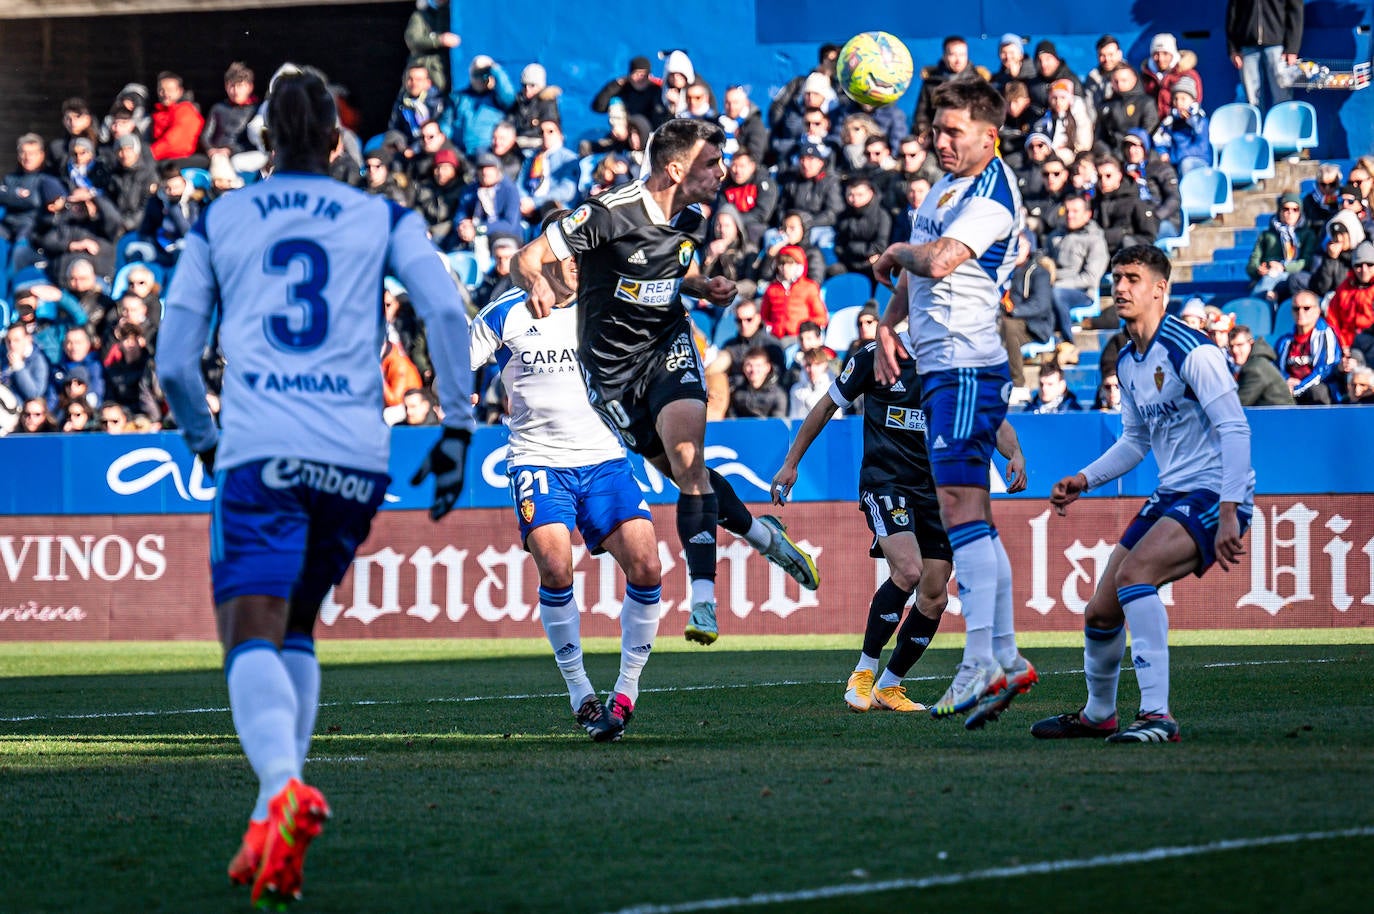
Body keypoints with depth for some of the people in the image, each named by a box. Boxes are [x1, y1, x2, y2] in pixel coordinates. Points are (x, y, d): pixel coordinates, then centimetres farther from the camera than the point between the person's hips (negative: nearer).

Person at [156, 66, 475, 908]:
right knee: (297, 627, 20)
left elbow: (175, 363, 13)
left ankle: (285, 788, -40)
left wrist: (205, 443, 30)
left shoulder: (218, 222, 14)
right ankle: (272, 831, 9)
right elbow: (448, 312, -2)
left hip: (260, 452, -2)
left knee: (253, 639, -10)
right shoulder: (384, 219, 14)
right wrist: (458, 427, 4)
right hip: (359, 455, 2)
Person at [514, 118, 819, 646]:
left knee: (688, 457, -22)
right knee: (686, 473, 3)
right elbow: (526, 259, -19)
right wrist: (536, 284, -42)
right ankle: (761, 535, 31)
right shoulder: (608, 215, -21)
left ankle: (703, 601, -24)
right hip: (612, 369, -3)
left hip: (669, 349, 3)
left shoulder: (692, 221, -1)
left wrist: (705, 287, 0)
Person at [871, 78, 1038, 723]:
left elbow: (939, 260, -26)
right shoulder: (947, 185, 19)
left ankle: (980, 662, -23)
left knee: (959, 502, -17)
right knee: (970, 512, 11)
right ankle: (1006, 656, 14)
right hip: (940, 366, 10)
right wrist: (888, 325, 15)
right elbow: (916, 273, 30)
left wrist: (896, 253, -5)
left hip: (969, 366, -10)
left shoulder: (993, 192, -12)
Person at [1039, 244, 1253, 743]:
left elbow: (1236, 430, -20)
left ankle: (1157, 716, -31)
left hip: (1215, 494, -9)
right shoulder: (1127, 361, 11)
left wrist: (1229, 513, -28)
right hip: (1170, 495, 9)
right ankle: (1097, 715, 33)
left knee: (1132, 573, -30)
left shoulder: (1191, 351, -16)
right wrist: (1084, 480, 11)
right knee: (1100, 611, 8)